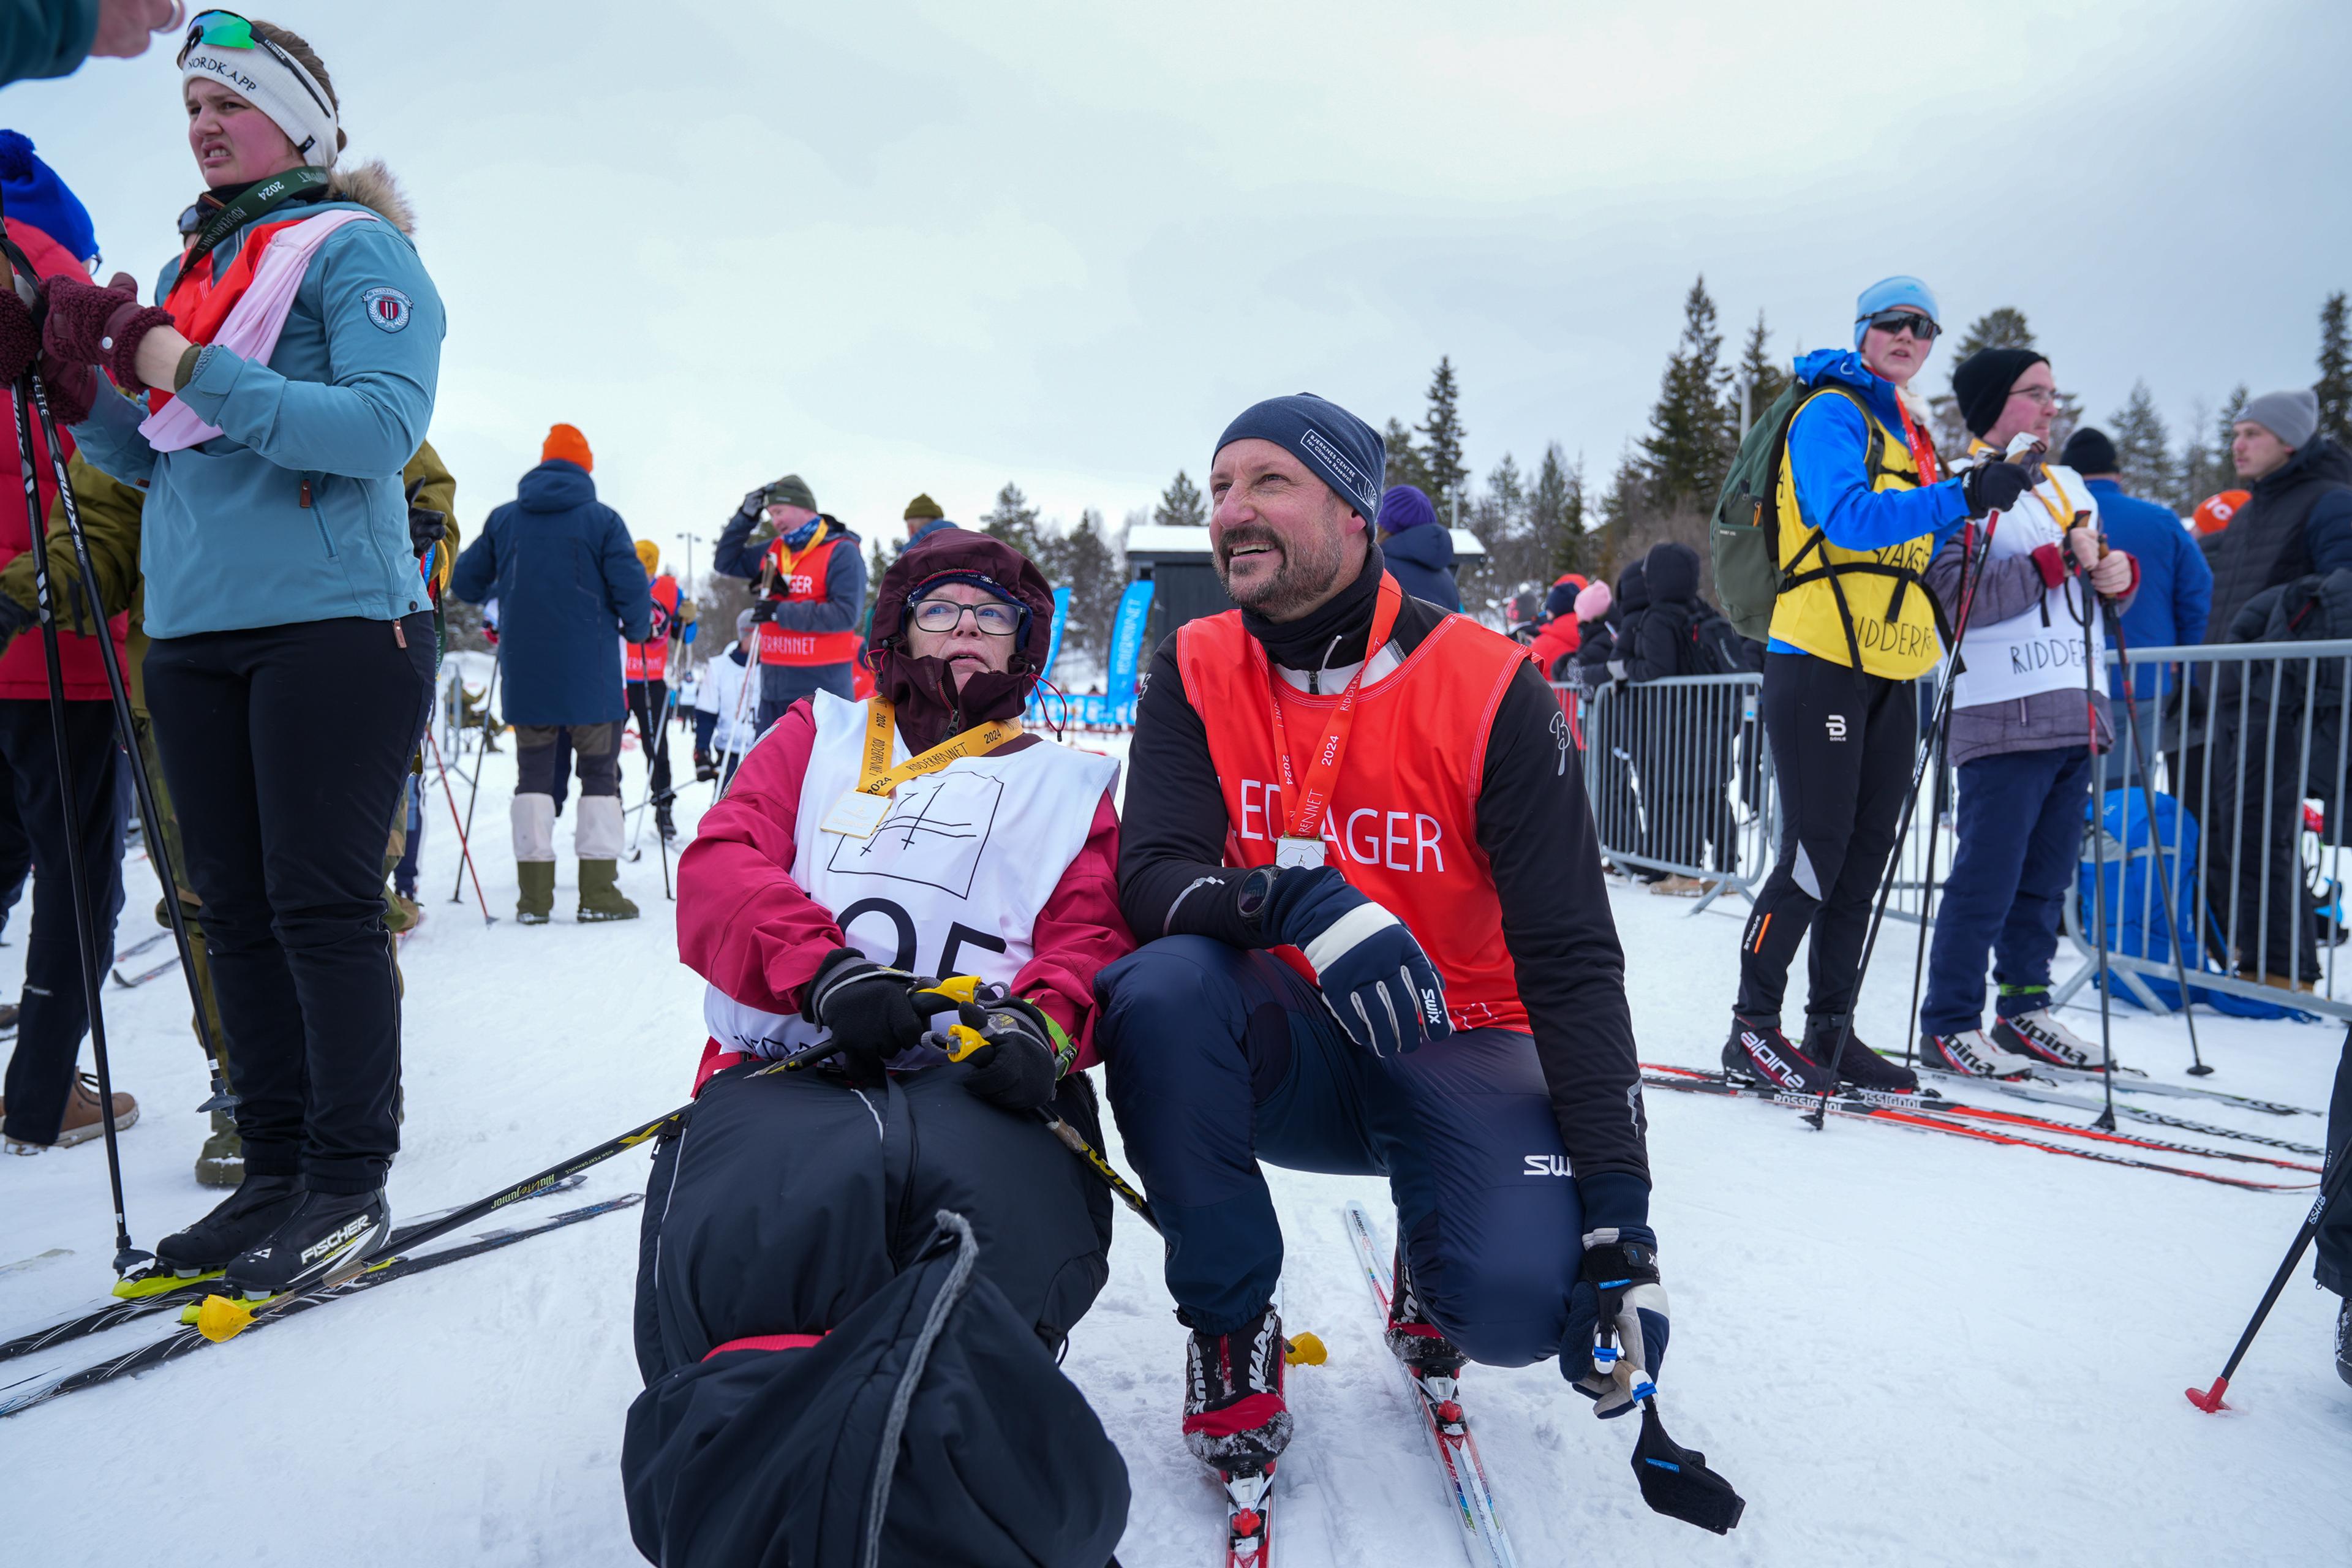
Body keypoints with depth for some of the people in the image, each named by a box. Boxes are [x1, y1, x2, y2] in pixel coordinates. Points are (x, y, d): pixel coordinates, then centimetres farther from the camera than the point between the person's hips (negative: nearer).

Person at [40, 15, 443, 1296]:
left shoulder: (354, 246, 0)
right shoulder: (194, 266, 21)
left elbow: (385, 424, -15)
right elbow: (150, 464, 20)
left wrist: (191, 370, -17)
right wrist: (91, 386, 2)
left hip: (331, 625, -7)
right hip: (192, 633, 7)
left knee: (321, 905, -6)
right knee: (235, 907, 8)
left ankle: (347, 1184, 4)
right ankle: (274, 1167, 18)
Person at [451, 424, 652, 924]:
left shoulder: (502, 519, 7)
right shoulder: (602, 520, -3)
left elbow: (465, 583, 11)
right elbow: (632, 588, -9)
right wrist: (637, 631, 10)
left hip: (525, 675, 3)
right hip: (590, 674, -3)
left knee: (533, 775, 10)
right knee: (600, 774, 5)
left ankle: (534, 896, 6)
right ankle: (599, 893, 1)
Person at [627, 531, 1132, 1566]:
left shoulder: (1071, 785, 29)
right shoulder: (817, 738, 28)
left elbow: (1092, 939, 14)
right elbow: (718, 871, 11)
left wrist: (1043, 1024, -12)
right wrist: (824, 969, -12)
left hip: (980, 1083, 1)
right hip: (795, 1066, 0)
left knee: (1001, 1205, -38)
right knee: (784, 1205, -39)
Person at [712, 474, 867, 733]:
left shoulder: (841, 553, -9)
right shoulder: (771, 550, 13)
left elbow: (846, 614, -20)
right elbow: (724, 563, 23)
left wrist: (781, 612, -17)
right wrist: (745, 518, 11)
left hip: (820, 683, -7)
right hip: (774, 681, 8)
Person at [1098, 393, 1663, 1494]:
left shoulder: (1489, 688, -13)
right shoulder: (1197, 674, -5)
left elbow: (1571, 958, -14)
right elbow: (1150, 878, -16)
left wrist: (1618, 1215, -21)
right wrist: (1294, 903, -39)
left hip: (1459, 1046, -1)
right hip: (1286, 1046, 2)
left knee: (1520, 1298, -27)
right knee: (1162, 988, -31)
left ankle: (1430, 1278, 15)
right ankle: (1230, 1324, -7)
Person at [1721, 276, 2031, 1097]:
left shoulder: (1910, 434, 22)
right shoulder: (1831, 413, -3)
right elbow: (1848, 518, -20)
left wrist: (1975, 501, 10)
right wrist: (1959, 497, -25)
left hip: (1888, 670, 9)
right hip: (1819, 659, -9)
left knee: (1866, 855, 9)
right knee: (1816, 851, -9)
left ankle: (1831, 1028, 18)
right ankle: (1754, 1026, 2)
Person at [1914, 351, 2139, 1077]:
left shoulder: (2070, 486, 20)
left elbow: (2093, 597, 26)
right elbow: (1959, 597, -16)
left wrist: (2119, 575, 4)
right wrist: (2056, 561, -15)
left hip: (2076, 715, 8)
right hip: (2002, 716, -7)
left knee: (2047, 877, 11)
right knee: (1986, 880, -7)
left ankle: (2024, 1009, 21)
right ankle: (1948, 1024, 2)